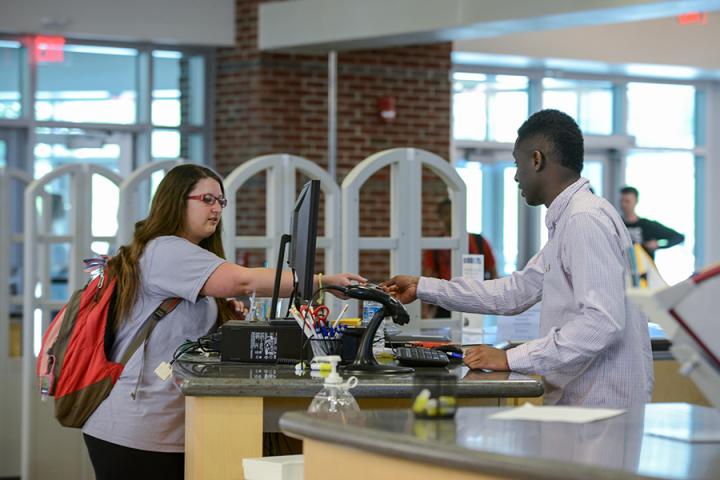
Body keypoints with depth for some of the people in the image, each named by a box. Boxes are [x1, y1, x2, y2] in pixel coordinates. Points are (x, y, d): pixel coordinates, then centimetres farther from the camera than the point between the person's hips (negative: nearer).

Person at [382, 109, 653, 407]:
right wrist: (422, 288, 23)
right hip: (577, 402, 9)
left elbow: (603, 321, -23)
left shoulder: (586, 220, -14)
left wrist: (512, 359, -22)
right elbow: (516, 292, 21)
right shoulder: (566, 220, 17)